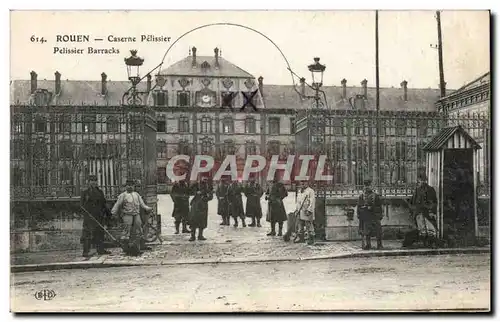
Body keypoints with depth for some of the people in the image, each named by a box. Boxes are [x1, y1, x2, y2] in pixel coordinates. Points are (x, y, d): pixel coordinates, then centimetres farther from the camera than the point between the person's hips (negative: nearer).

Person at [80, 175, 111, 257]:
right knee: (87, 233, -7)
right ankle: (85, 252, -4)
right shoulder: (85, 192, 3)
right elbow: (82, 204, 0)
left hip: (99, 216, 5)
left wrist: (107, 211, 11)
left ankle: (101, 250, 16)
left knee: (100, 233, 8)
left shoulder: (100, 192, 16)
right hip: (89, 216, -5)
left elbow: (103, 203, 19)